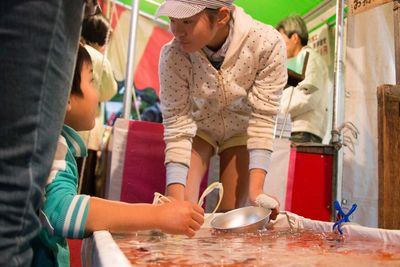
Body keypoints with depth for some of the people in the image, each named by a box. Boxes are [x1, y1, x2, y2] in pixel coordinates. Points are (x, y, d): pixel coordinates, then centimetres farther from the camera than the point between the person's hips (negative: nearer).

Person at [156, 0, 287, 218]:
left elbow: (263, 118, -27)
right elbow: (176, 126, -26)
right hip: (197, 127, 0)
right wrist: (176, 196, -34)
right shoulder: (173, 55, -31)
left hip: (241, 130, 0)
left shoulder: (267, 44, -33)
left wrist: (255, 188, -34)